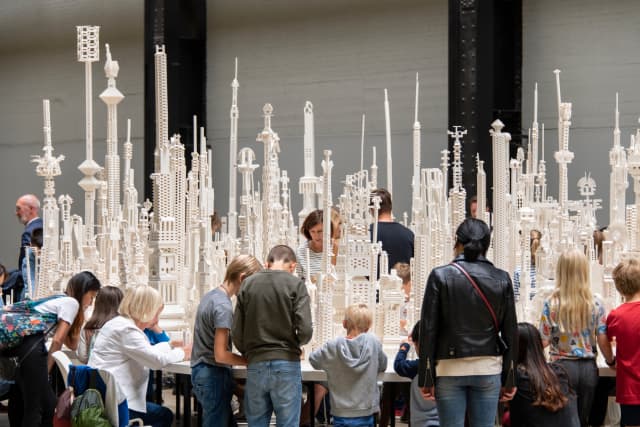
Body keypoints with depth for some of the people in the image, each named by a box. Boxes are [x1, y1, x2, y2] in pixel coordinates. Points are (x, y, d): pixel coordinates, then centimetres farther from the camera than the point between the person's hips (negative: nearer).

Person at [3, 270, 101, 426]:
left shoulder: (60, 300, 33)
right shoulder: (72, 302, 5)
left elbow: (72, 344, 33)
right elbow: (57, 340, -4)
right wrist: (46, 371, -1)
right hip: (30, 346, -10)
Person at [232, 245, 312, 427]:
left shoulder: (248, 284, 6)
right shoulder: (295, 284, -2)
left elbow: (236, 333, 3)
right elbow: (305, 329, -11)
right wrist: (295, 344, 10)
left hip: (256, 366, 3)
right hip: (287, 366, -3)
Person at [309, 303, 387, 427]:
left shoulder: (333, 346, -10)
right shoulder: (373, 342, -8)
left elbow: (313, 360, 8)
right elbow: (382, 366, 8)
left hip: (341, 413, -1)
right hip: (365, 414, 1)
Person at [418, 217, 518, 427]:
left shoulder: (441, 276, -4)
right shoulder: (501, 279, 2)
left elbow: (428, 329, -5)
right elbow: (510, 332, 4)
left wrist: (426, 378, 0)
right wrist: (509, 380, 11)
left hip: (450, 368, -2)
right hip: (489, 369, 2)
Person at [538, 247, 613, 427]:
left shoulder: (551, 303, -8)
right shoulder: (596, 303, -3)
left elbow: (544, 341, -7)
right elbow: (603, 341, -2)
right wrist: (611, 362, 15)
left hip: (562, 366, -2)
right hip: (589, 367, 2)